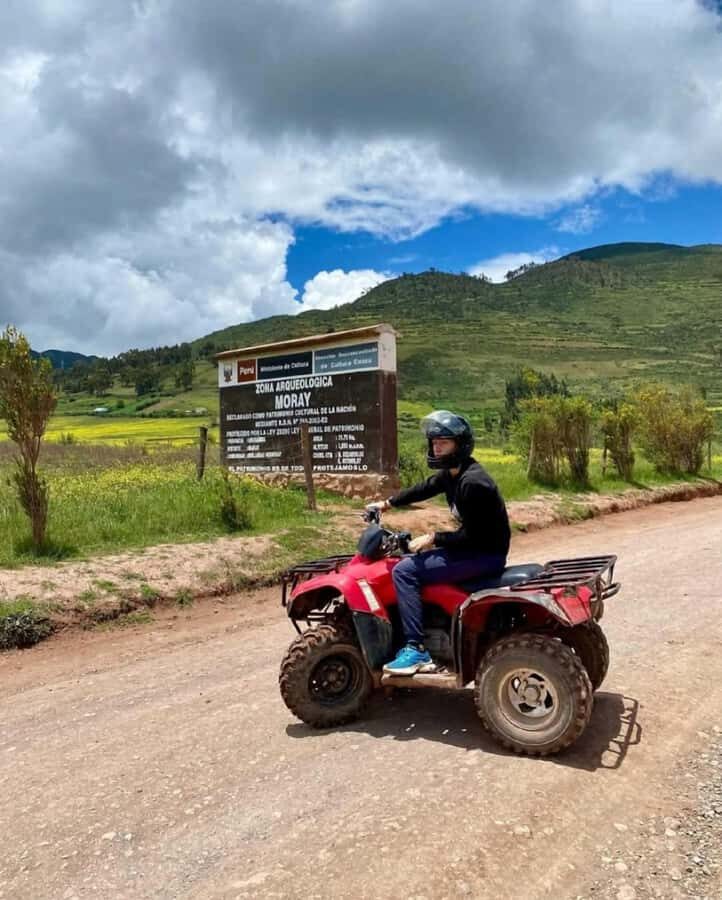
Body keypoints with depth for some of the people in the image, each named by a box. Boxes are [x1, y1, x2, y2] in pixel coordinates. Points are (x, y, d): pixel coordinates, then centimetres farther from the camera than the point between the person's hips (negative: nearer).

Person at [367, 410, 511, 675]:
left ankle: (416, 648, -13)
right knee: (413, 561, 19)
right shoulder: (452, 473, 6)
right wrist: (387, 503, 19)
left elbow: (472, 535, -24)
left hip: (486, 554, -10)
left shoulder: (472, 482, -23)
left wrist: (433, 539, -18)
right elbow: (423, 489, 20)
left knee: (404, 571, -17)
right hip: (472, 546, 10)